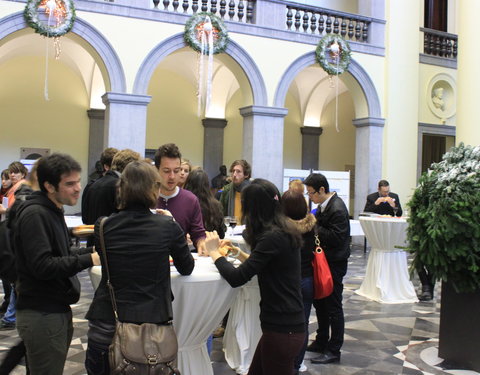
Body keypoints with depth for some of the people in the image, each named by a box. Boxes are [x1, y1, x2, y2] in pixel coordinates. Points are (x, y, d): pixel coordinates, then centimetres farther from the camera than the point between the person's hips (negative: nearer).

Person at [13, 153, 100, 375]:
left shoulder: (53, 211, 14)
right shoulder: (34, 215, -17)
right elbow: (42, 266, -24)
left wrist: (94, 251, 4)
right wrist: (89, 260, -22)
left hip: (57, 310, 10)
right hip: (41, 315, -9)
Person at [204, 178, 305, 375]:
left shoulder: (273, 237, -22)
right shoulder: (283, 231, 8)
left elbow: (236, 278, -22)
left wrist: (214, 252, -7)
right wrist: (237, 251, 13)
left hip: (282, 329, -9)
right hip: (287, 323, 9)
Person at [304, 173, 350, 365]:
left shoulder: (337, 209, -22)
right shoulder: (324, 205, 6)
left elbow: (336, 238, -27)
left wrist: (314, 226, -23)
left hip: (334, 263, -10)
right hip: (323, 260, 10)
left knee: (333, 307, 1)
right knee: (319, 302, 18)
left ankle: (334, 350, 13)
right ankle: (322, 342, 33)